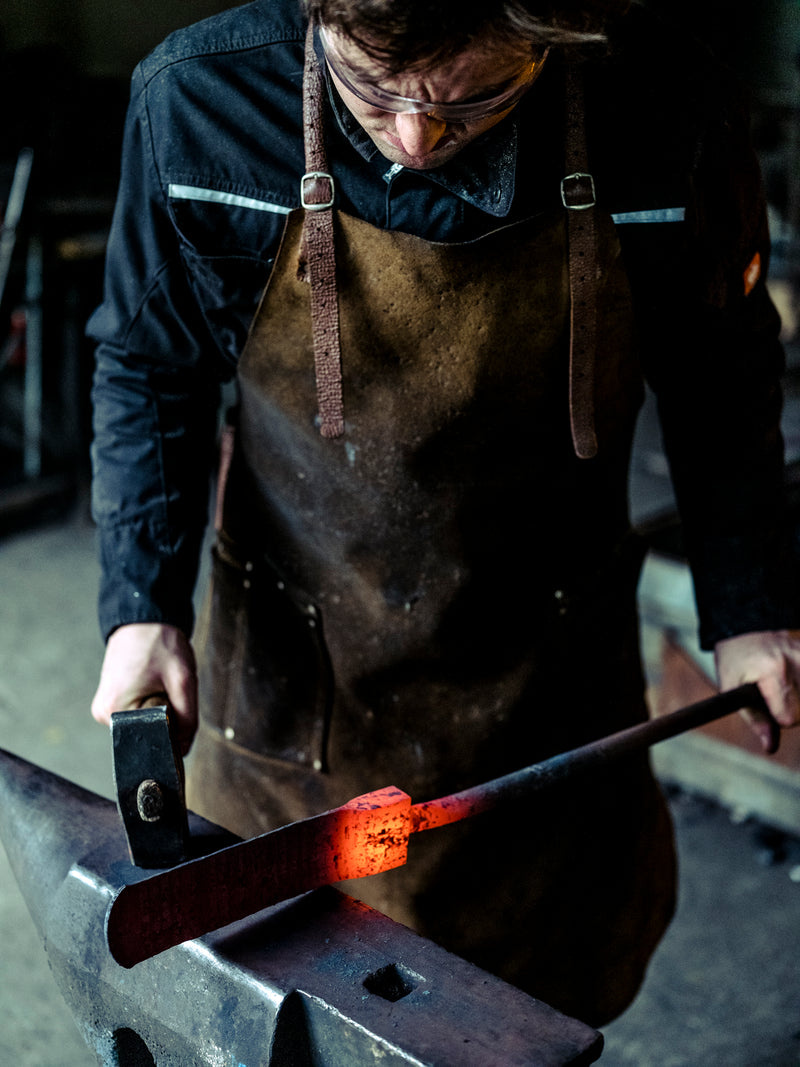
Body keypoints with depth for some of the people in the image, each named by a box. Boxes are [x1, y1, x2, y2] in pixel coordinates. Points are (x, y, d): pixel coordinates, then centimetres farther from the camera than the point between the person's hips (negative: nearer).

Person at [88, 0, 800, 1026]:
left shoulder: (664, 108, -19)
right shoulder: (197, 97, -19)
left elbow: (718, 375, -1)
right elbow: (150, 368, -3)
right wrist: (142, 602, -13)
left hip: (546, 675, 1)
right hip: (290, 667, 0)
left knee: (552, 1005, 21)